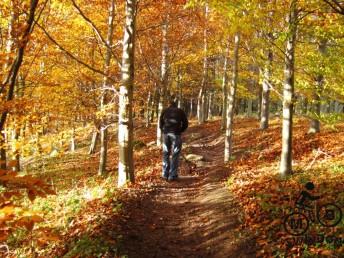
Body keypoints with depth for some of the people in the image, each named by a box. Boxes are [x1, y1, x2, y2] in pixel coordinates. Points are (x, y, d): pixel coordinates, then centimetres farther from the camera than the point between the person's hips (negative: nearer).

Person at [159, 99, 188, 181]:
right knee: (175, 155, 4)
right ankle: (172, 175, 1)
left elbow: (160, 124, 11)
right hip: (176, 134, -2)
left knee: (165, 154, 13)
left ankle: (165, 174, 12)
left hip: (166, 133, 2)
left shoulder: (165, 111, 16)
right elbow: (185, 124, 9)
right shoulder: (180, 111, 13)